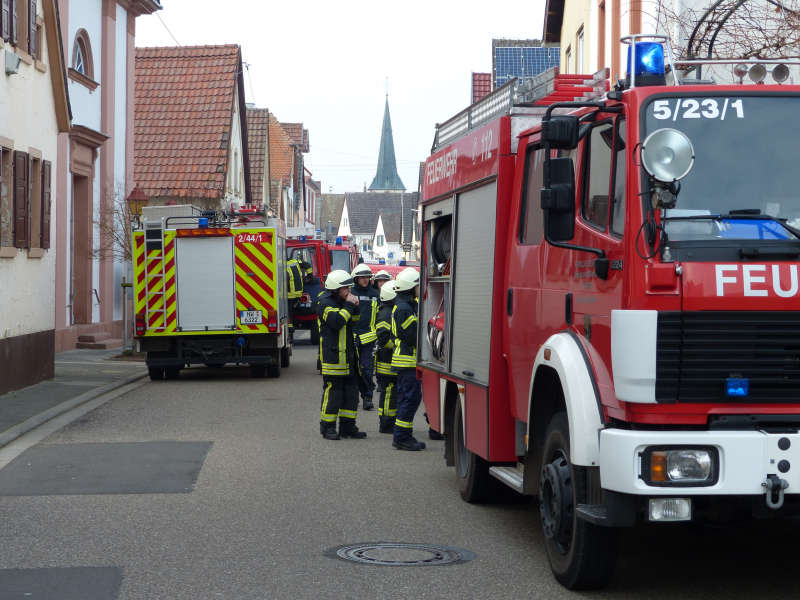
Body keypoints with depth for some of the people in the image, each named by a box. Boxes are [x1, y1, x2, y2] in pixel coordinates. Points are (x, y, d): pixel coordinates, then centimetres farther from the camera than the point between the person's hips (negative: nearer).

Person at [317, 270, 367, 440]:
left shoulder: (341, 300, 16)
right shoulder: (325, 302, -12)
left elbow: (354, 320, 24)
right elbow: (336, 321, -25)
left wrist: (355, 306, 6)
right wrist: (348, 305, -17)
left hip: (348, 354, 9)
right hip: (333, 354, -9)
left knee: (351, 391, 10)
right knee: (333, 392, -6)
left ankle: (348, 426, 16)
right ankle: (327, 428, 2)